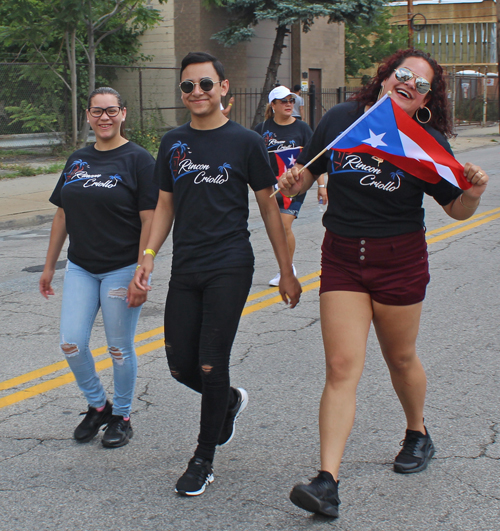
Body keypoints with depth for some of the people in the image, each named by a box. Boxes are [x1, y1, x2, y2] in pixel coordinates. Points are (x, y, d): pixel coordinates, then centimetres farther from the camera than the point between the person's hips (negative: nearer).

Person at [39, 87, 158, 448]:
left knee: (120, 349, 4)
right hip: (80, 269, 5)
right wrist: (49, 266, 16)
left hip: (121, 270, -5)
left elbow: (149, 221, -12)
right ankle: (98, 406, 24)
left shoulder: (138, 159, -7)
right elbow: (63, 216, 16)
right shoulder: (77, 160, 10)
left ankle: (121, 416, 24)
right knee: (72, 344, 0)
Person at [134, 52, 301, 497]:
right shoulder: (173, 143, 9)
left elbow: (269, 209, 2)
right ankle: (231, 401, 38)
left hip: (229, 268, -4)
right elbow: (165, 205, 16)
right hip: (185, 269, 5)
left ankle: (204, 459, 13)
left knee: (211, 366, -6)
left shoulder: (245, 142, -2)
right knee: (181, 366, 5)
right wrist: (149, 255, 2)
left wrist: (286, 272, 1)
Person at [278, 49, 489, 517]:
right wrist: (293, 183, -10)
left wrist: (474, 192, -23)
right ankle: (327, 482, -11)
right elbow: (307, 173, 12)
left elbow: (457, 209, -2)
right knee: (341, 367, -8)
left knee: (400, 358, 16)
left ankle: (418, 434, 46)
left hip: (399, 259, -1)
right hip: (342, 256, 1)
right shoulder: (341, 118, 0)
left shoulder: (426, 141, -5)